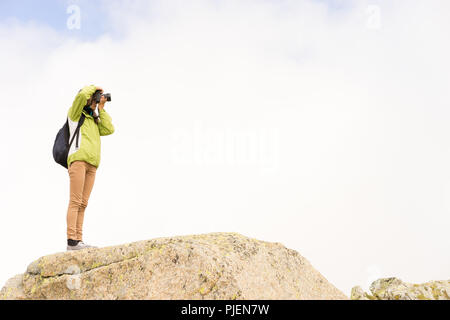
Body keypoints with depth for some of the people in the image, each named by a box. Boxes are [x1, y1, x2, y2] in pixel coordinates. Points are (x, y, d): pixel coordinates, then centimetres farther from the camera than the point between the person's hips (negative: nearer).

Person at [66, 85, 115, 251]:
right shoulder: (75, 114, 12)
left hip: (92, 165, 7)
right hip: (78, 159, -7)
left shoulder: (94, 121, 33)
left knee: (82, 204, -1)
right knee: (75, 201, -15)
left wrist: (101, 109, 19)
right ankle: (71, 241, -21)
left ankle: (78, 241, -6)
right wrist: (93, 88, 10)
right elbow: (81, 95, -8)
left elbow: (109, 129, 17)